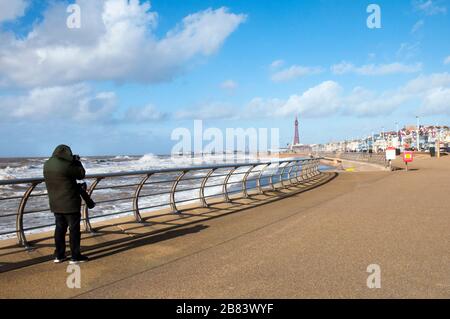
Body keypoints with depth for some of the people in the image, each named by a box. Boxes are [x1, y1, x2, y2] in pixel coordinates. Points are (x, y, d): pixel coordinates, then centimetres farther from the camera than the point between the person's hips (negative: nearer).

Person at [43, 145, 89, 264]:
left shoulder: (47, 165, 4)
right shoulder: (65, 165, -22)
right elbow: (81, 174, -9)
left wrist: (73, 162, 11)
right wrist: (77, 162, 4)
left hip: (55, 204, 8)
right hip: (70, 203, -7)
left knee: (60, 228, 16)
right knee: (74, 229, 3)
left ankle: (59, 255, 23)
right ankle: (75, 256, 10)